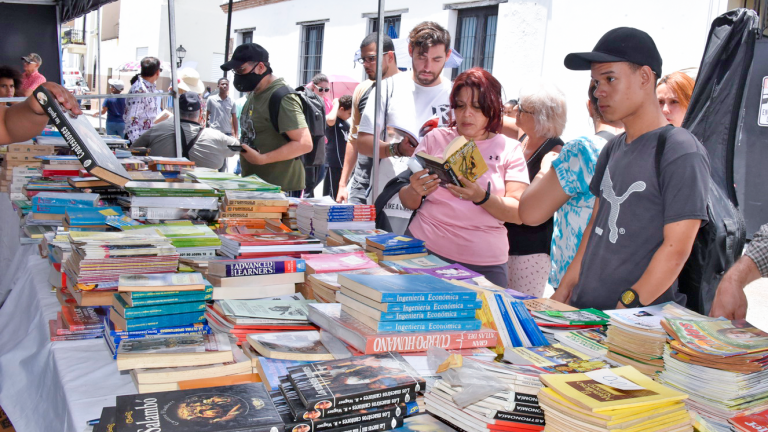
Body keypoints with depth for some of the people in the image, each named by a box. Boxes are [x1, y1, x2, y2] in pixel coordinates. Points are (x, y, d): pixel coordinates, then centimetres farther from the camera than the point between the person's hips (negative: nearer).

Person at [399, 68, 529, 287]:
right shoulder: (435, 139, 7)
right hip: (424, 251, 1)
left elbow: (519, 213, -5)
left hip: (484, 263, 0)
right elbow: (408, 203, 6)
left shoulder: (509, 149, 5)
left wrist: (481, 197, -23)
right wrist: (415, 191, -17)